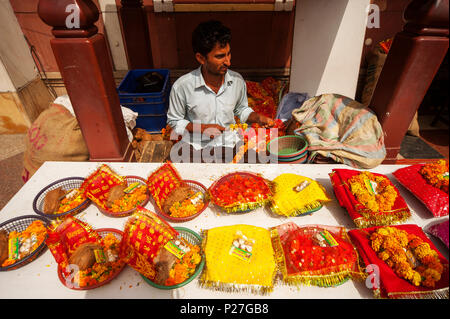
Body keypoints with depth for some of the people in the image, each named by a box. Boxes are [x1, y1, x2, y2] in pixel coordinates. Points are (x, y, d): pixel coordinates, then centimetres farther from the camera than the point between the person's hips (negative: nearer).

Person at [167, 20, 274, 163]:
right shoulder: (182, 86, -15)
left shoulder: (237, 80, -4)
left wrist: (258, 117, -5)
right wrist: (201, 128, -16)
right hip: (195, 145, -2)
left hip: (228, 142, 3)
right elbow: (174, 121, -1)